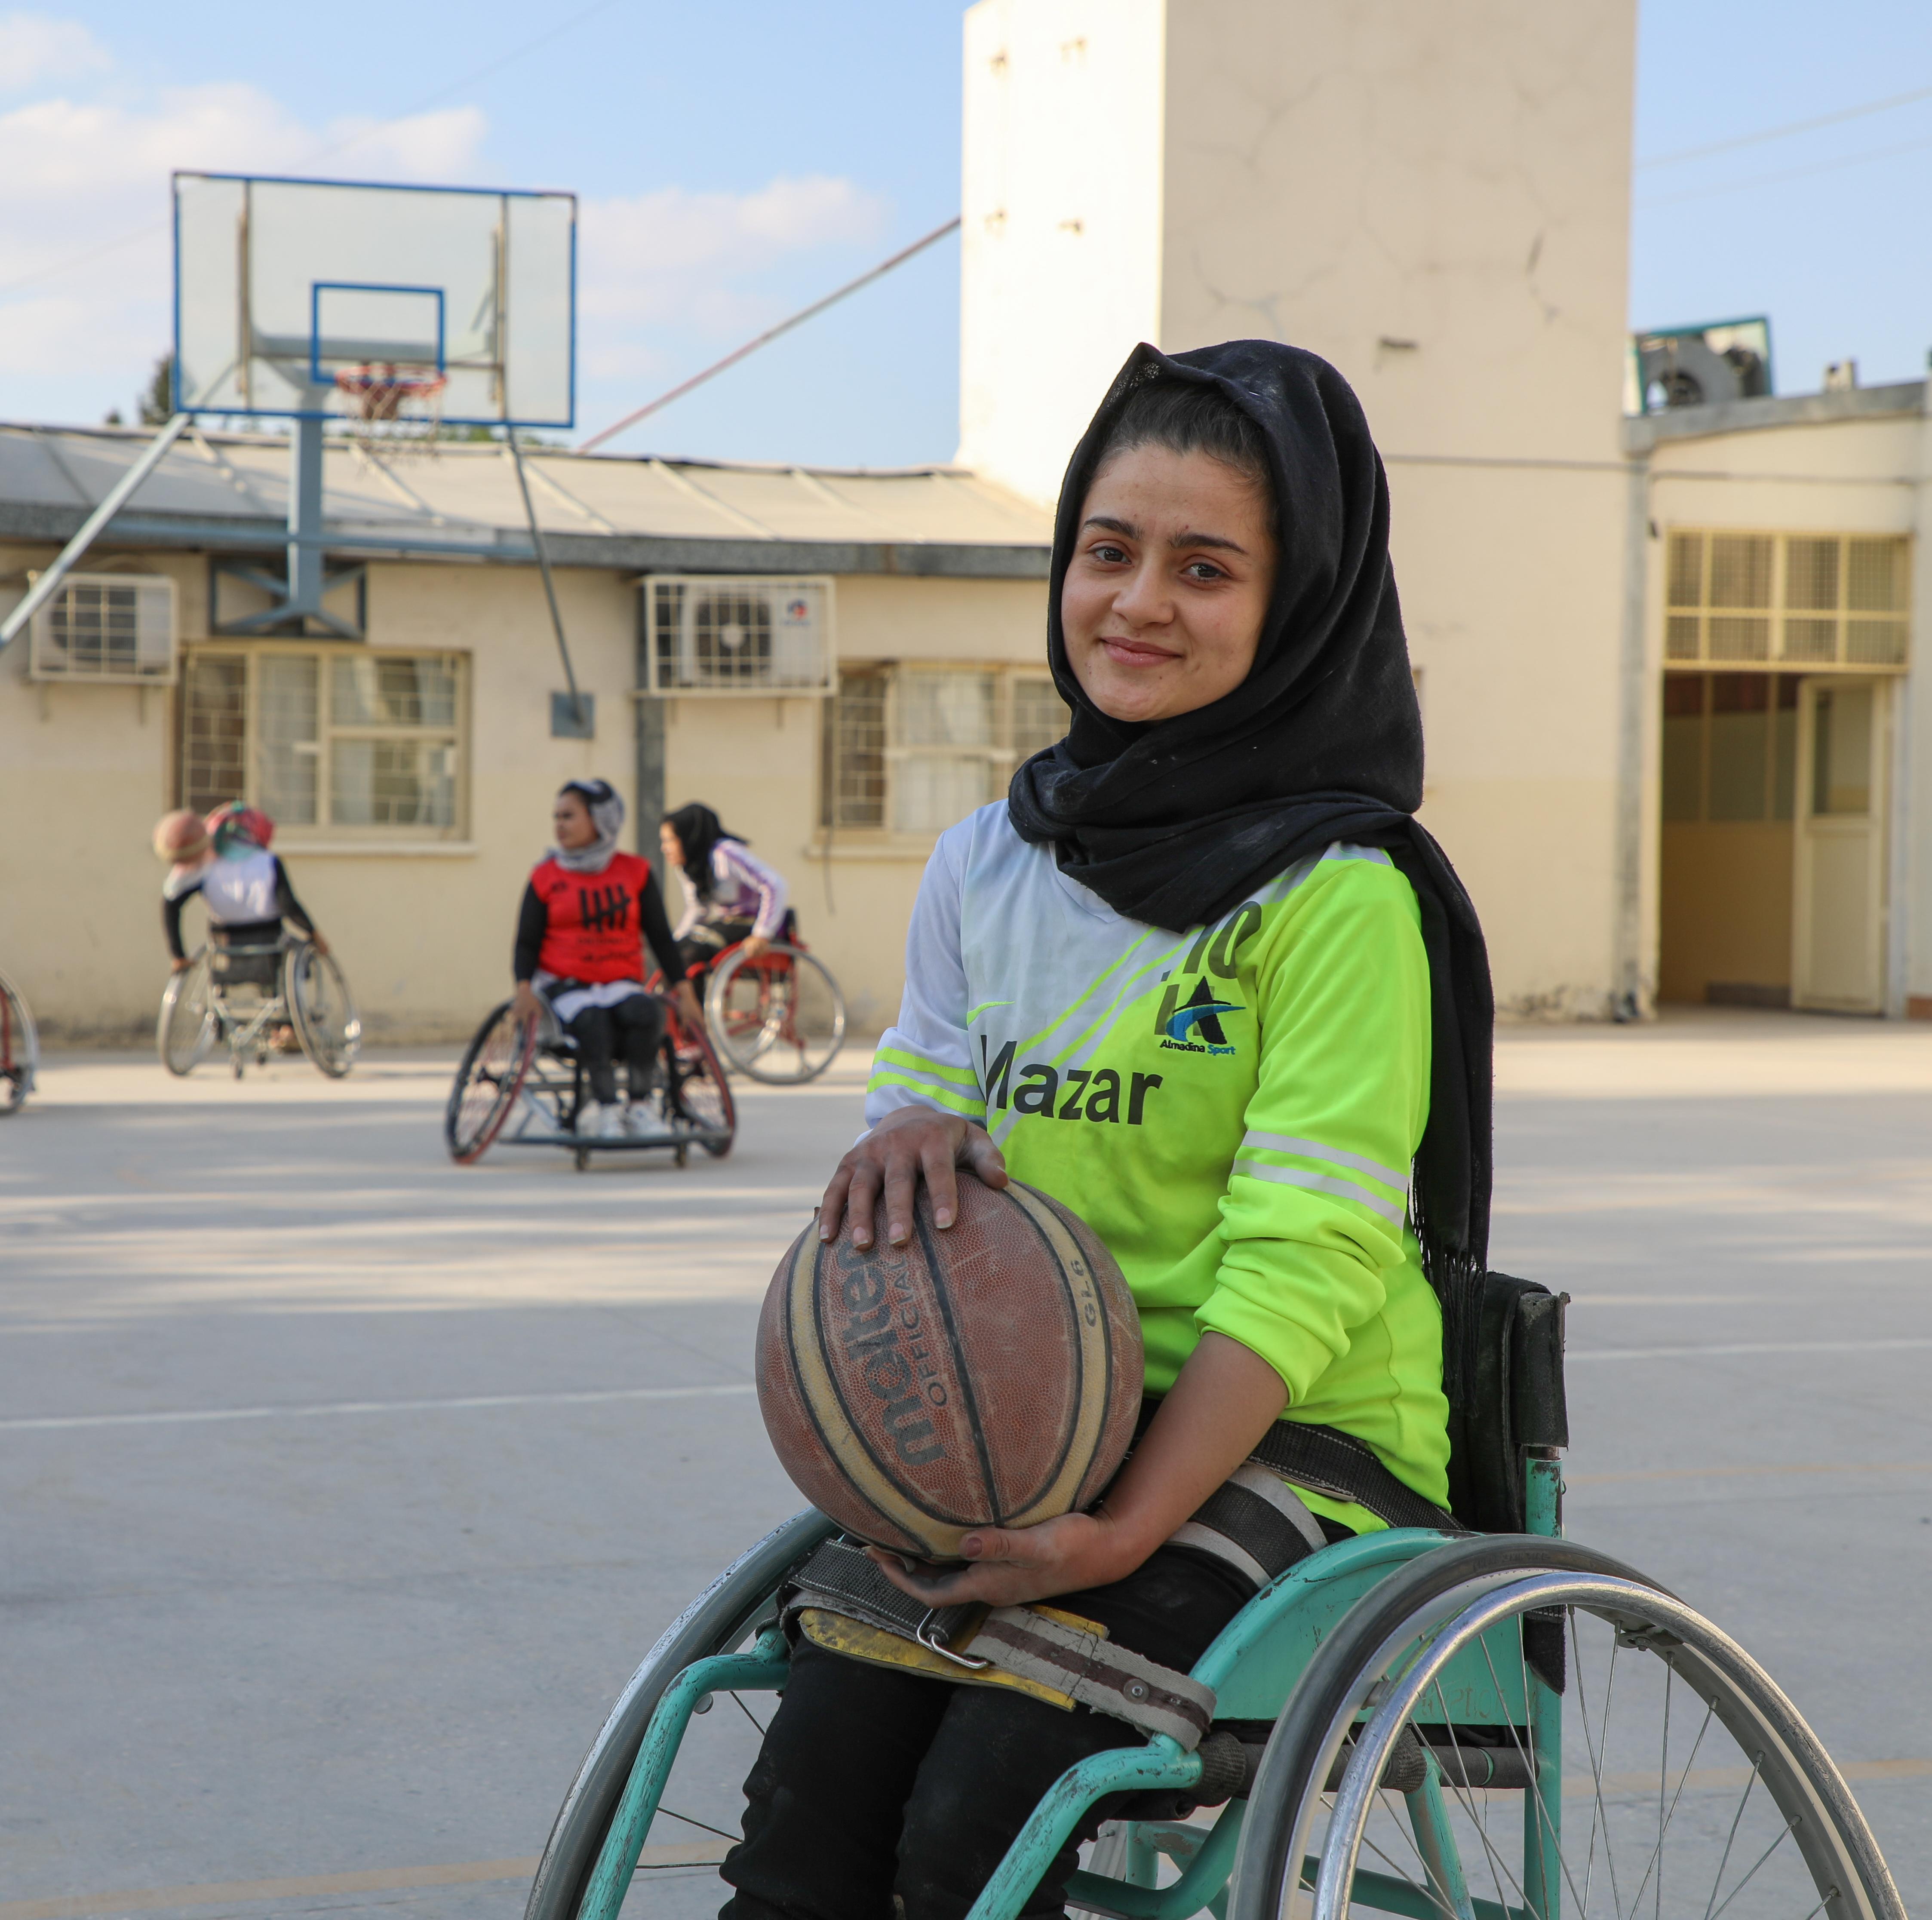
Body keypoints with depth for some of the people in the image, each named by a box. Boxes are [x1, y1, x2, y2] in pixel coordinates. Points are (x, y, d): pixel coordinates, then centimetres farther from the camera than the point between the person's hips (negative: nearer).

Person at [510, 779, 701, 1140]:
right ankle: (606, 1106, -32)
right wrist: (524, 988, -13)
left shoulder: (635, 872, 9)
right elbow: (527, 942, 5)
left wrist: (683, 990, 4)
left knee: (645, 1013, -33)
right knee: (592, 1019, -36)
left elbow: (660, 935, 12)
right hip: (563, 985, -1)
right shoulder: (546, 877, 7)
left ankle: (637, 1106, -24)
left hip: (621, 985, 1)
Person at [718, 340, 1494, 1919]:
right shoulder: (988, 866, 9)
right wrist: (911, 1135, -9)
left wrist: (1125, 1528, -23)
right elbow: (919, 1087, 18)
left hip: (1277, 1453, -5)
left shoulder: (1340, 897, -10)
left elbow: (1304, 1257, -15)